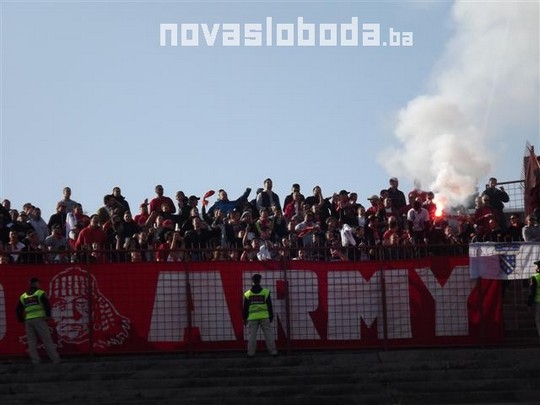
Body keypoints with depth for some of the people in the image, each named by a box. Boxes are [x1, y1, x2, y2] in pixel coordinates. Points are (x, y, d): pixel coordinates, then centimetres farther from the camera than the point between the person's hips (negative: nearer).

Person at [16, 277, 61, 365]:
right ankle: (55, 359, -4)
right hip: (39, 319, -4)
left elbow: (19, 309, 16)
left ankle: (35, 361, 0)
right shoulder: (40, 293, 1)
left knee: (31, 342, 6)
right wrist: (48, 315, -5)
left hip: (28, 320, 4)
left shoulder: (23, 296, 15)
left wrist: (21, 320, 23)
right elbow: (47, 305, -13)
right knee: (47, 340, -3)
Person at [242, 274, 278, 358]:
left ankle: (251, 353, 4)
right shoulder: (265, 292, 0)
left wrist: (245, 318, 13)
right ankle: (272, 352, 4)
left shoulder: (247, 294, 3)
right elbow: (270, 306, 3)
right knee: (268, 334, 4)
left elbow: (245, 308, 6)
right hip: (264, 317, -1)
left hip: (252, 318, 1)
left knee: (251, 335, 4)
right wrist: (271, 316, 11)